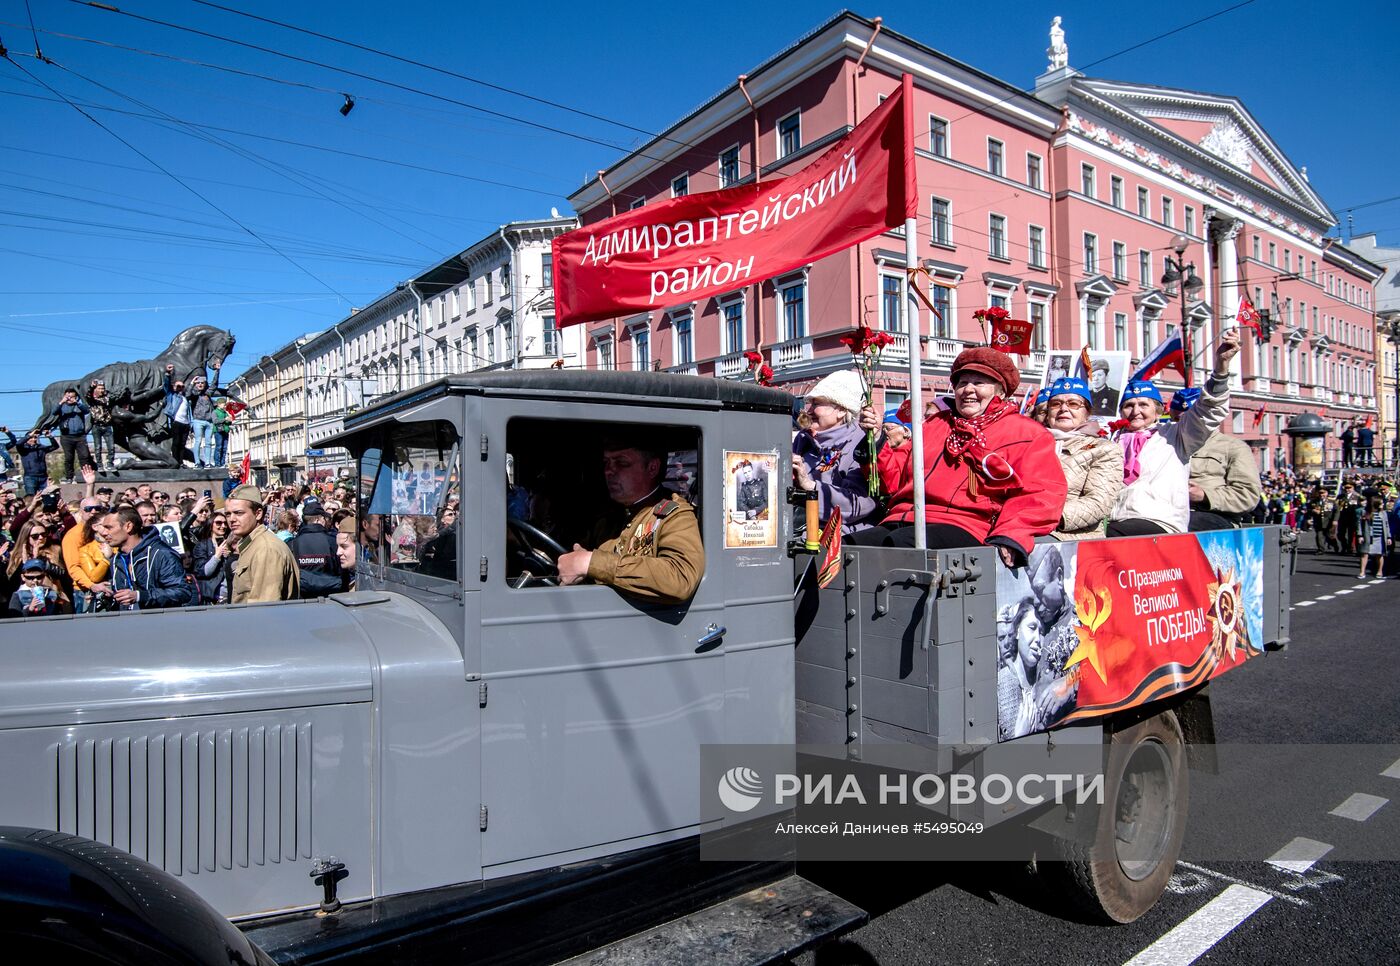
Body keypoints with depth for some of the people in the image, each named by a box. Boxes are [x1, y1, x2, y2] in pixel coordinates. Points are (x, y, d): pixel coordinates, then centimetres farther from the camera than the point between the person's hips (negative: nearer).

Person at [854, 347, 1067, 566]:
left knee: (897, 544, -38)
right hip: (900, 521, 5)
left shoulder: (1027, 433, 17)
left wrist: (1009, 539, -15)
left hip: (962, 528, -5)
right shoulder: (934, 425, 32)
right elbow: (896, 478, 28)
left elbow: (1043, 493, 1)